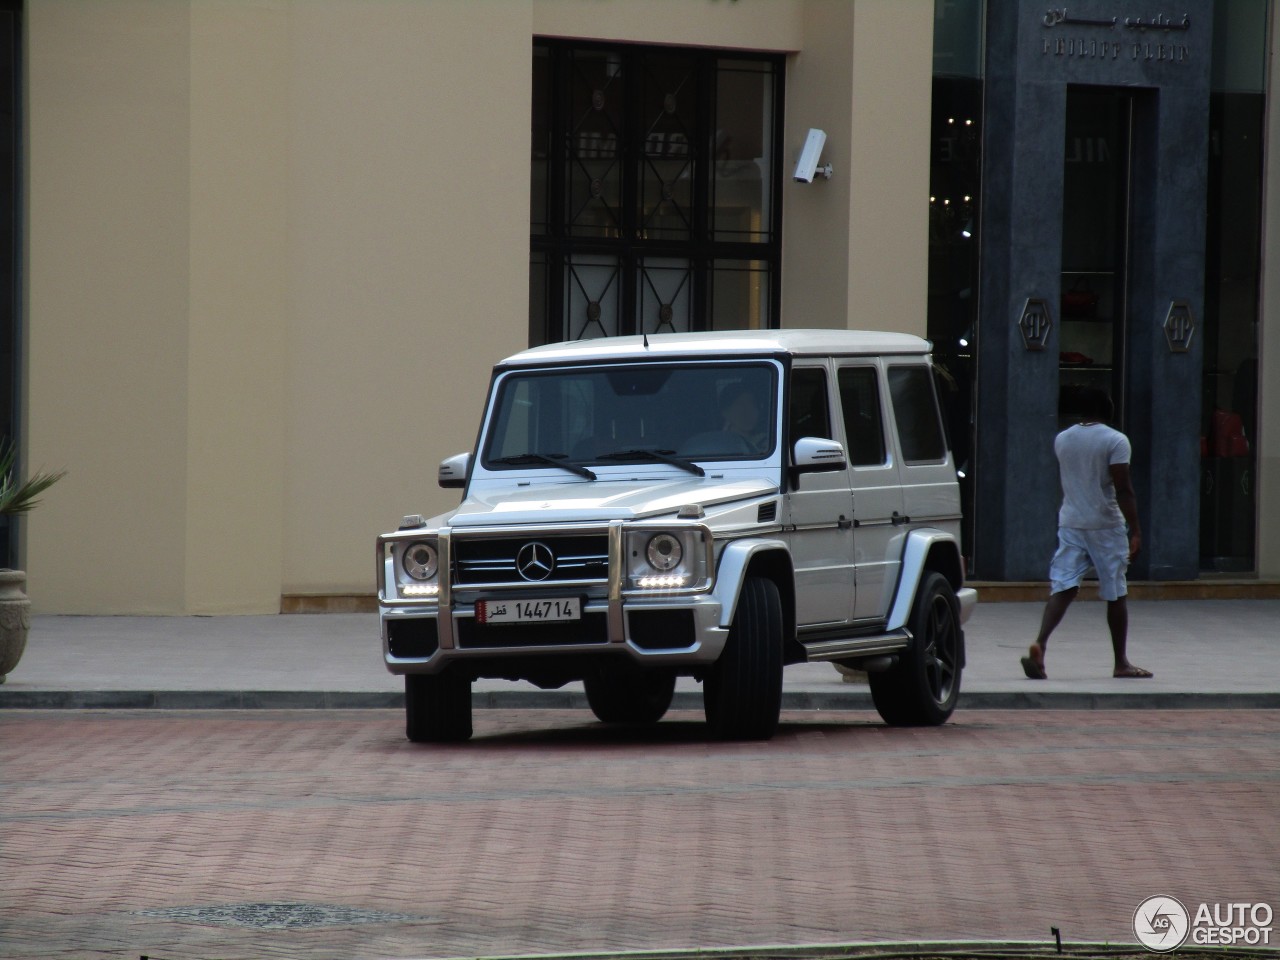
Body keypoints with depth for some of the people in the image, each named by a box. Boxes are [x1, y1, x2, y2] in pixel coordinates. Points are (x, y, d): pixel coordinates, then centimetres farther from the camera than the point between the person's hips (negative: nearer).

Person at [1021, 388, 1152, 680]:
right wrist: (1135, 530, -12)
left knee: (1063, 587, -3)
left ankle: (1040, 644, -26)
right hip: (1106, 525, -4)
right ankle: (1121, 663, 15)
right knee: (1116, 594, 7)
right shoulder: (1115, 441, -9)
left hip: (1070, 523, 4)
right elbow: (1123, 490, -14)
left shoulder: (1062, 440, 7)